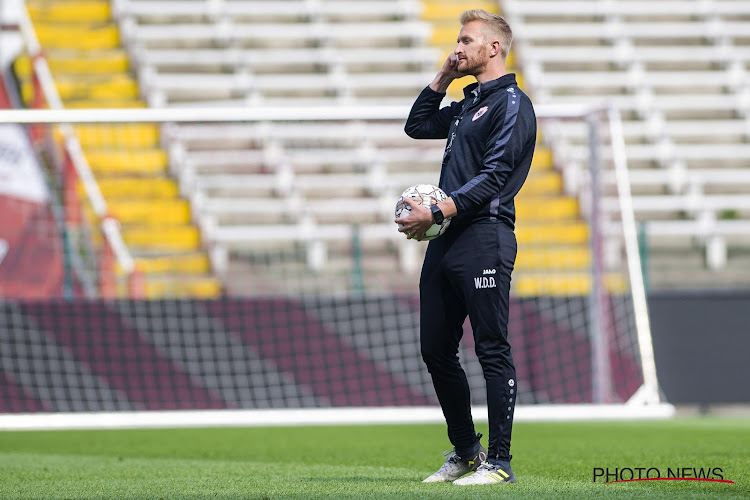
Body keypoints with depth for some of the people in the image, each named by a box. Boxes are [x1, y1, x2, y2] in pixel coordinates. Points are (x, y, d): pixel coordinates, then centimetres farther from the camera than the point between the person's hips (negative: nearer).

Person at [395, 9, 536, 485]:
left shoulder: (512, 103, -6)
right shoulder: (467, 104, 22)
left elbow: (493, 176, -15)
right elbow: (417, 125, 34)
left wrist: (438, 212, -20)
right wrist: (444, 78, 22)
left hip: (485, 237, -9)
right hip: (446, 239, 9)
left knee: (493, 351, -7)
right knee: (436, 349, 10)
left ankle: (499, 463, -6)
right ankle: (466, 453, 21)